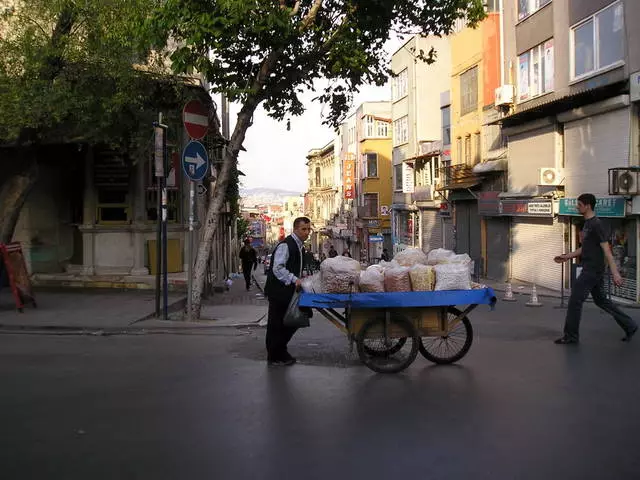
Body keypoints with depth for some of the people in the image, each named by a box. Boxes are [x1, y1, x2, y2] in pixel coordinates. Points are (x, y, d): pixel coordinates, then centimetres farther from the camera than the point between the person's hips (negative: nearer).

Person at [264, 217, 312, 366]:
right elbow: (277, 269, -25)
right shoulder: (285, 245, -16)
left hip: (290, 291, 9)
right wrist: (294, 279, -30)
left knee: (291, 323, 15)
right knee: (276, 325, 1)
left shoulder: (300, 246, 15)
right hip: (278, 292, -9)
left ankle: (281, 352, 31)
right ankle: (273, 357, 13)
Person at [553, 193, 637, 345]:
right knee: (601, 300, 16)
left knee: (575, 300, -5)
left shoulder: (596, 224, -15)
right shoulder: (587, 224, 14)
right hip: (590, 270, 10)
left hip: (593, 270, -10)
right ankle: (630, 326, 25)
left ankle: (571, 336, 4)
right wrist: (566, 257, 18)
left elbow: (606, 249, -19)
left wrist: (615, 273, -23)